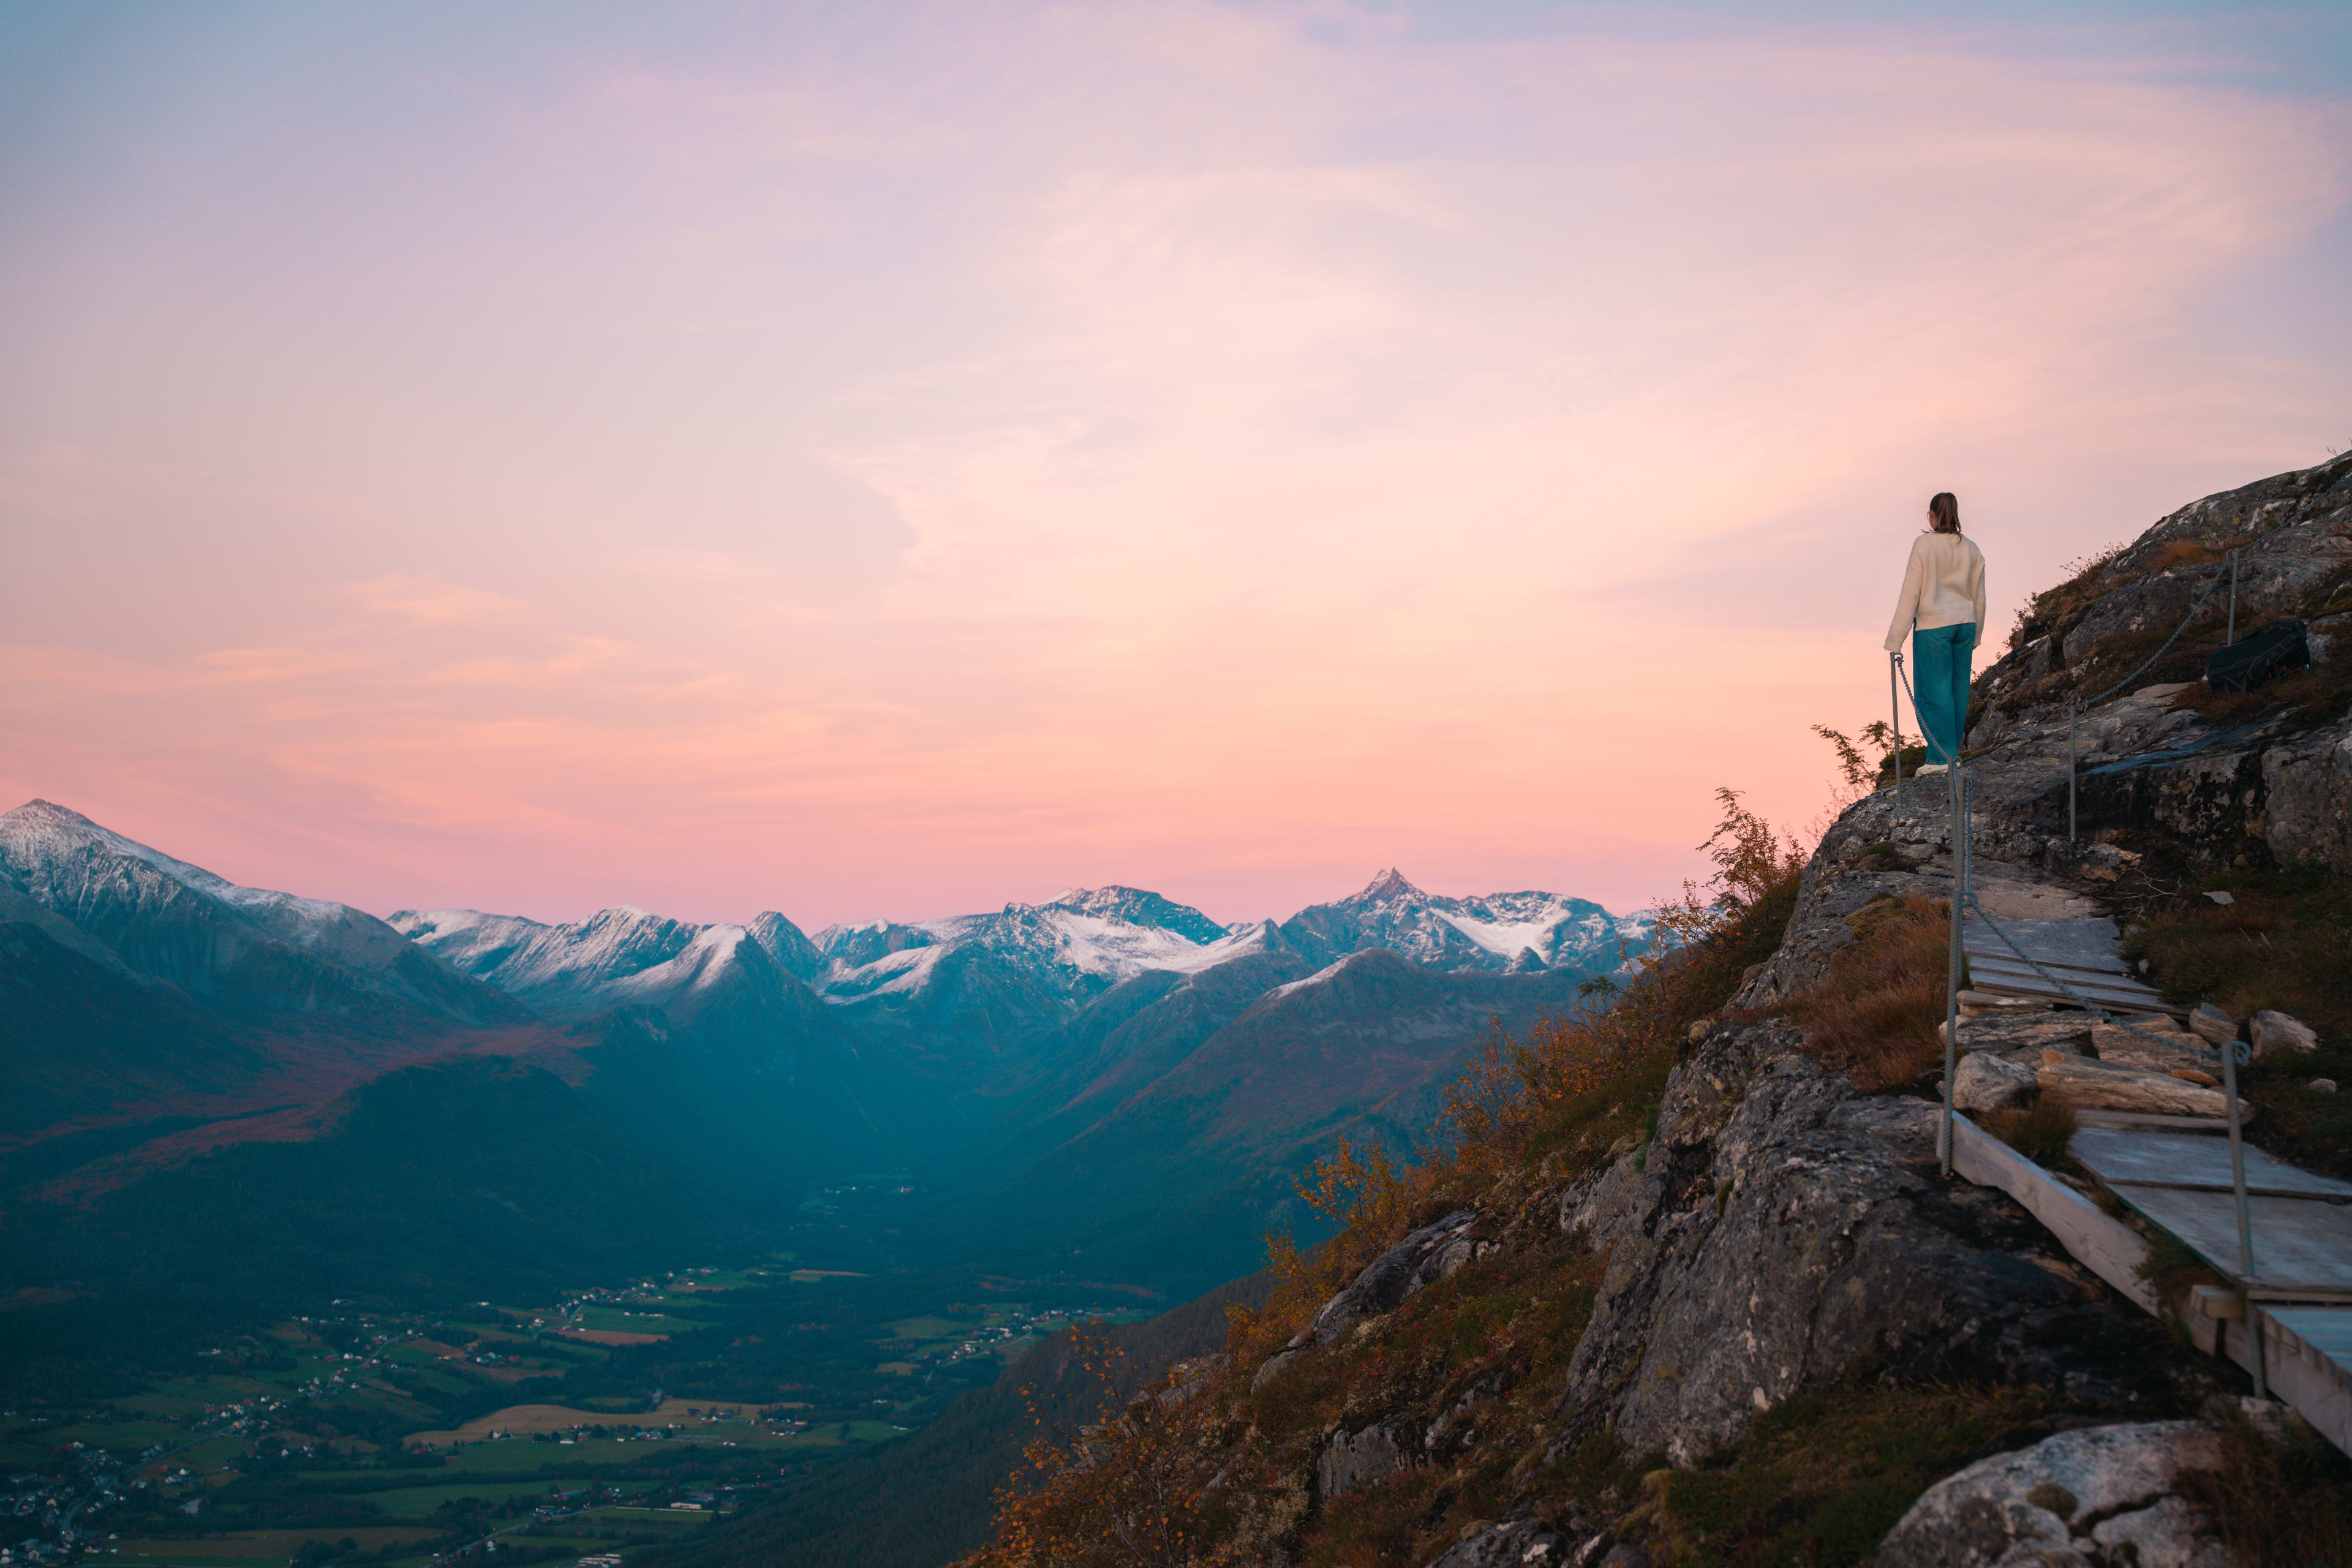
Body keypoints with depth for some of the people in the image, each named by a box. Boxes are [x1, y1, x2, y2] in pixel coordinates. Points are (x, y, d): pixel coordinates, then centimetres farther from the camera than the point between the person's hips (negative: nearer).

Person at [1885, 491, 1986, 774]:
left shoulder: (1924, 544, -9)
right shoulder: (1971, 549, 7)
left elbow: (1911, 594, -10)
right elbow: (1979, 596, 12)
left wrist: (1895, 639, -7)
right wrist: (1975, 635, 24)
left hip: (1932, 626, -5)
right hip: (1964, 624, 6)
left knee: (1932, 690, -2)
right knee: (1958, 689, 10)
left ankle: (1940, 757, -5)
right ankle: (1953, 754, 15)